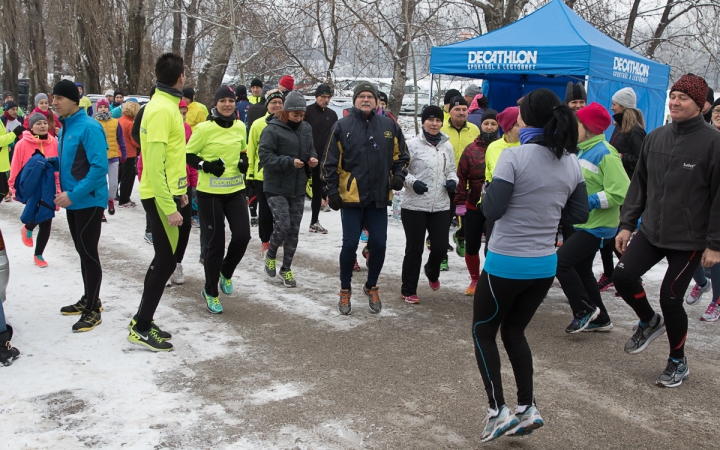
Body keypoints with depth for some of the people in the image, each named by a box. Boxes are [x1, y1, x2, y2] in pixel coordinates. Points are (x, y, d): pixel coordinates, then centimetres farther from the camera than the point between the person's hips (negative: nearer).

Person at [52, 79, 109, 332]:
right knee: (82, 252, 17)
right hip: (73, 201, 9)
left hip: (89, 201, -9)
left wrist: (73, 194, -24)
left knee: (89, 253, -2)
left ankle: (93, 310, 8)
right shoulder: (65, 127, 10)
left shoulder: (89, 127, -18)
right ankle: (89, 299, 31)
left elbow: (99, 167, -24)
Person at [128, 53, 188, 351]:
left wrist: (179, 190, 20)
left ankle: (143, 320, 24)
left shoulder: (166, 106, 12)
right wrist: (169, 208, -23)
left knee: (164, 259, 15)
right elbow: (155, 163, -22)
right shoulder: (161, 109, -18)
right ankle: (141, 328, 5)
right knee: (166, 261, -4)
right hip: (161, 197, -10)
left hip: (166, 193, 10)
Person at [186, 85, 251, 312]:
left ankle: (226, 273, 27)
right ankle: (210, 292, 21)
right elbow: (188, 156, -5)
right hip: (209, 192, -4)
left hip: (235, 190, 4)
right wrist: (206, 165, -21)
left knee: (242, 236, -5)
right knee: (216, 242, 1)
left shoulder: (240, 127, 5)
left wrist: (244, 161, 0)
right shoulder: (204, 128, -10)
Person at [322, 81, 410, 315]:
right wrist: (332, 191, -6)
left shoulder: (389, 126, 4)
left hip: (379, 197, 2)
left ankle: (371, 287, 27)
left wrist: (398, 175, -3)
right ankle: (345, 290, 20)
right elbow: (330, 162, -1)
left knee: (379, 245, 5)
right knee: (350, 244, 1)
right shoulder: (342, 126, -2)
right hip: (351, 197, -2)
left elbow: (401, 155, 14)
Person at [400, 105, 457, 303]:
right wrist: (412, 182, -21)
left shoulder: (447, 146, 7)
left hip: (441, 206, 4)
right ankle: (408, 290, 20)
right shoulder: (412, 144, -7)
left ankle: (432, 272, 40)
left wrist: (452, 181, -3)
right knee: (414, 248, 4)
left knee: (440, 247, 5)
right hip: (414, 206, -4)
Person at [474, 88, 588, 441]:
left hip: (506, 263, -6)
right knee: (514, 332, 23)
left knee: (483, 333, 13)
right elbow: (579, 215, 7)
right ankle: (527, 408, 19)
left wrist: (490, 187, 0)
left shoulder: (514, 156, -18)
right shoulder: (572, 164, 1)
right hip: (545, 265, 6)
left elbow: (491, 210, -19)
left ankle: (498, 411, 11)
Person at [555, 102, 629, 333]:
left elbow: (619, 192, -25)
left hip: (597, 225, -10)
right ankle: (600, 319, 30)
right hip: (582, 223, 10)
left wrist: (588, 203, -24)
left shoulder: (605, 153, -18)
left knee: (561, 261, -15)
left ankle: (585, 310, 1)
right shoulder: (582, 150, 8)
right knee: (582, 270, 16)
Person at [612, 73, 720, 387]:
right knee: (623, 276, -7)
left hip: (690, 240, -5)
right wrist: (627, 224, 6)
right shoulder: (655, 138, 4)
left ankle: (678, 362, 25)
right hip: (651, 232, 5)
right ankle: (649, 321, 25)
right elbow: (639, 184, 10)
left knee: (670, 298, 0)